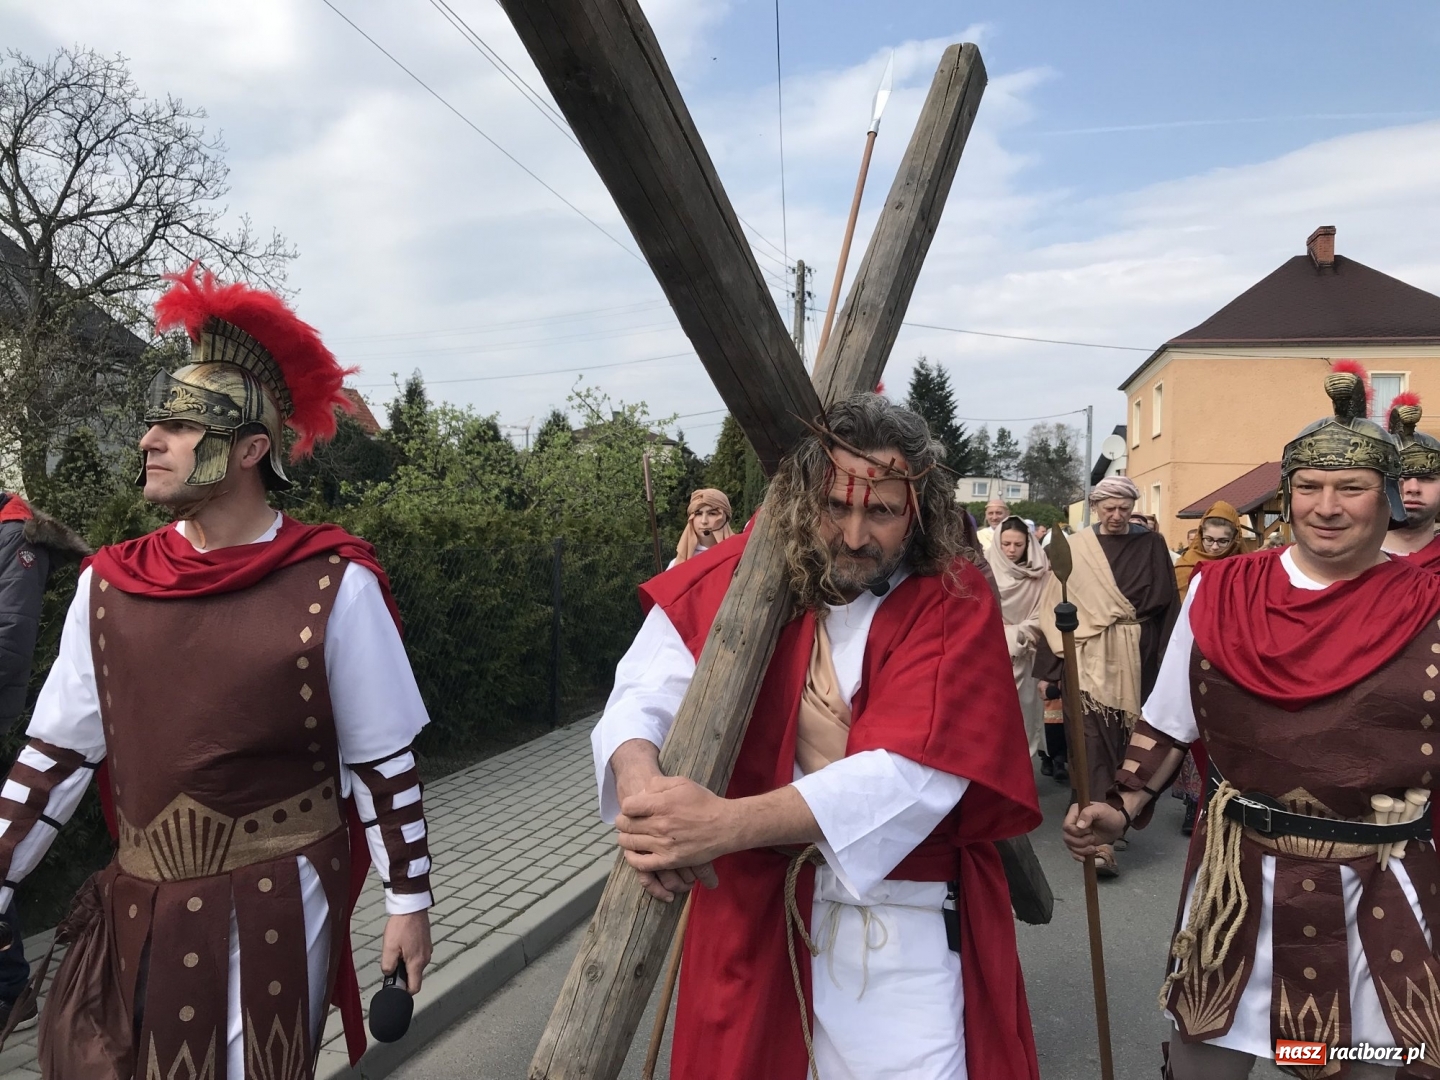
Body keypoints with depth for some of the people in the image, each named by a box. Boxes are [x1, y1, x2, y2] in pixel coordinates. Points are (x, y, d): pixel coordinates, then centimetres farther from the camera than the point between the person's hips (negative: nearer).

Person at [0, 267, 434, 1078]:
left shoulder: (334, 585, -13)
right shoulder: (108, 585, -1)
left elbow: (384, 763, -7)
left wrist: (409, 900, -3)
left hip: (275, 910, -4)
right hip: (134, 910, 5)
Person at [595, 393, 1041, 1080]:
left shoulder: (954, 601, -13)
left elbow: (913, 773, -24)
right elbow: (644, 688, -12)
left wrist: (728, 823, -35)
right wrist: (639, 776, -36)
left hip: (900, 923, -2)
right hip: (749, 903, 2)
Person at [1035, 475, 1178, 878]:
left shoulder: (1152, 545, 5)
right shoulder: (1074, 549, 2)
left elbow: (1163, 602, 5)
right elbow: (1055, 607, 1)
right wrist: (1049, 666, -2)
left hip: (1135, 661, 2)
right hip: (1088, 659, -1)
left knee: (1123, 741, 7)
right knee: (1094, 742, -8)